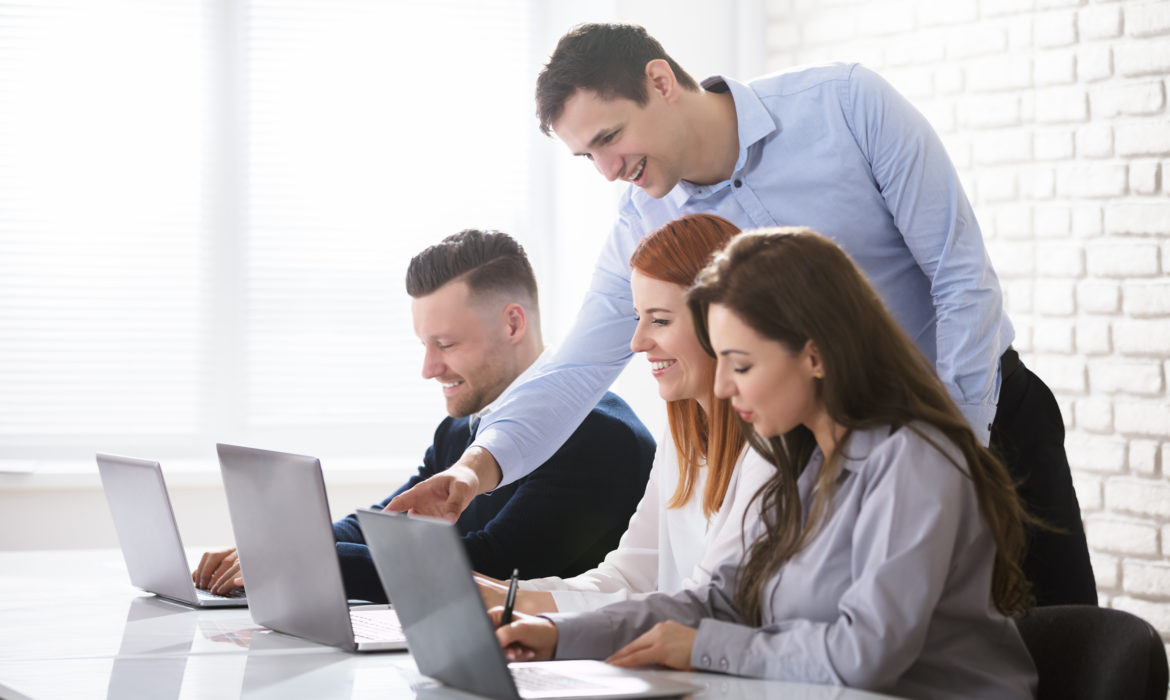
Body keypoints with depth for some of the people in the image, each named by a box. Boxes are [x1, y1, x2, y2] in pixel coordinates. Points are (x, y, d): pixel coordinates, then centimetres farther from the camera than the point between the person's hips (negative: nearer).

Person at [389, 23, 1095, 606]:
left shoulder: (846, 104, -18)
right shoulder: (645, 227, -6)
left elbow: (962, 274, -17)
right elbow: (576, 370, -8)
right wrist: (483, 463, -28)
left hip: (987, 415, -3)